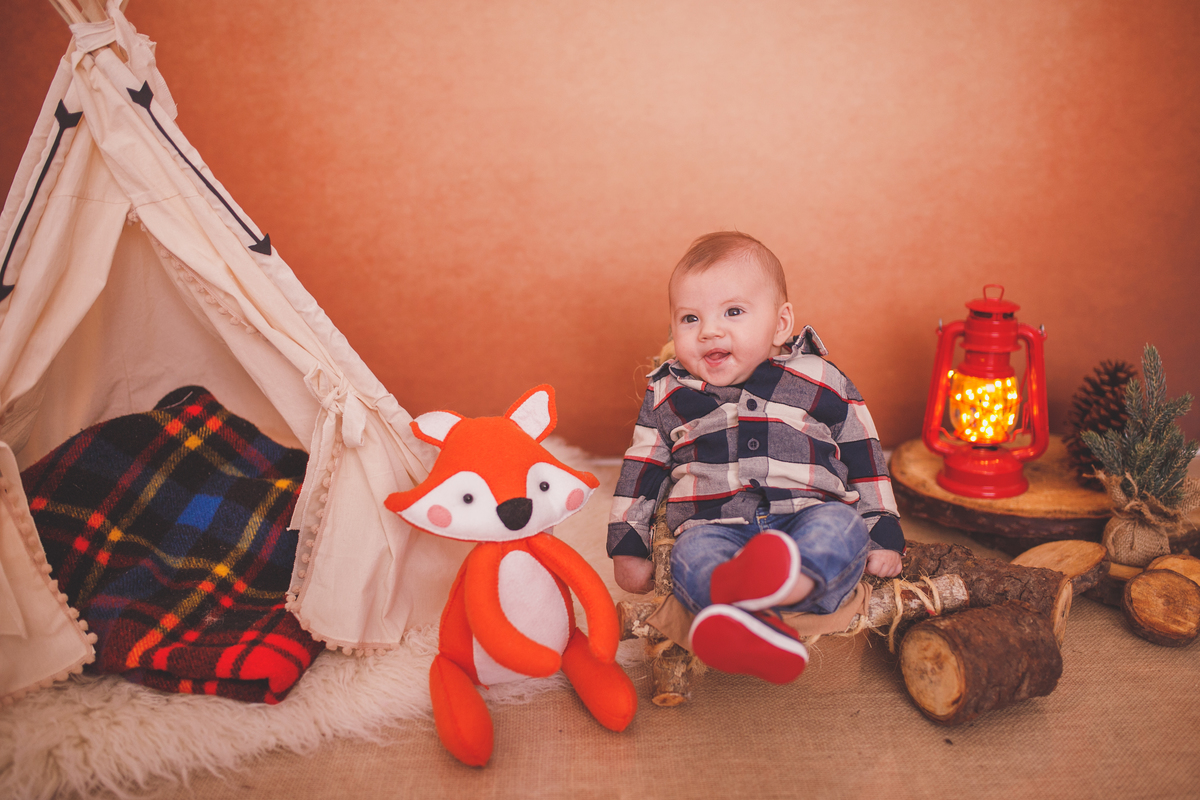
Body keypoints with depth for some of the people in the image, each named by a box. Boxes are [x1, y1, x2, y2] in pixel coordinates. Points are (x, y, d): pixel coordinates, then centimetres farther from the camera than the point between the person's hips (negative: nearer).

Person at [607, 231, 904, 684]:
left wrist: (884, 537, 10)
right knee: (691, 555, -33)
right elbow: (640, 474, 19)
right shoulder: (668, 397, 13)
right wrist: (627, 549, 13)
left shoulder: (821, 383, 9)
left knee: (842, 527, -32)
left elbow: (864, 461, 15)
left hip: (807, 520, 1)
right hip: (714, 528, 0)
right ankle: (758, 625, -60)